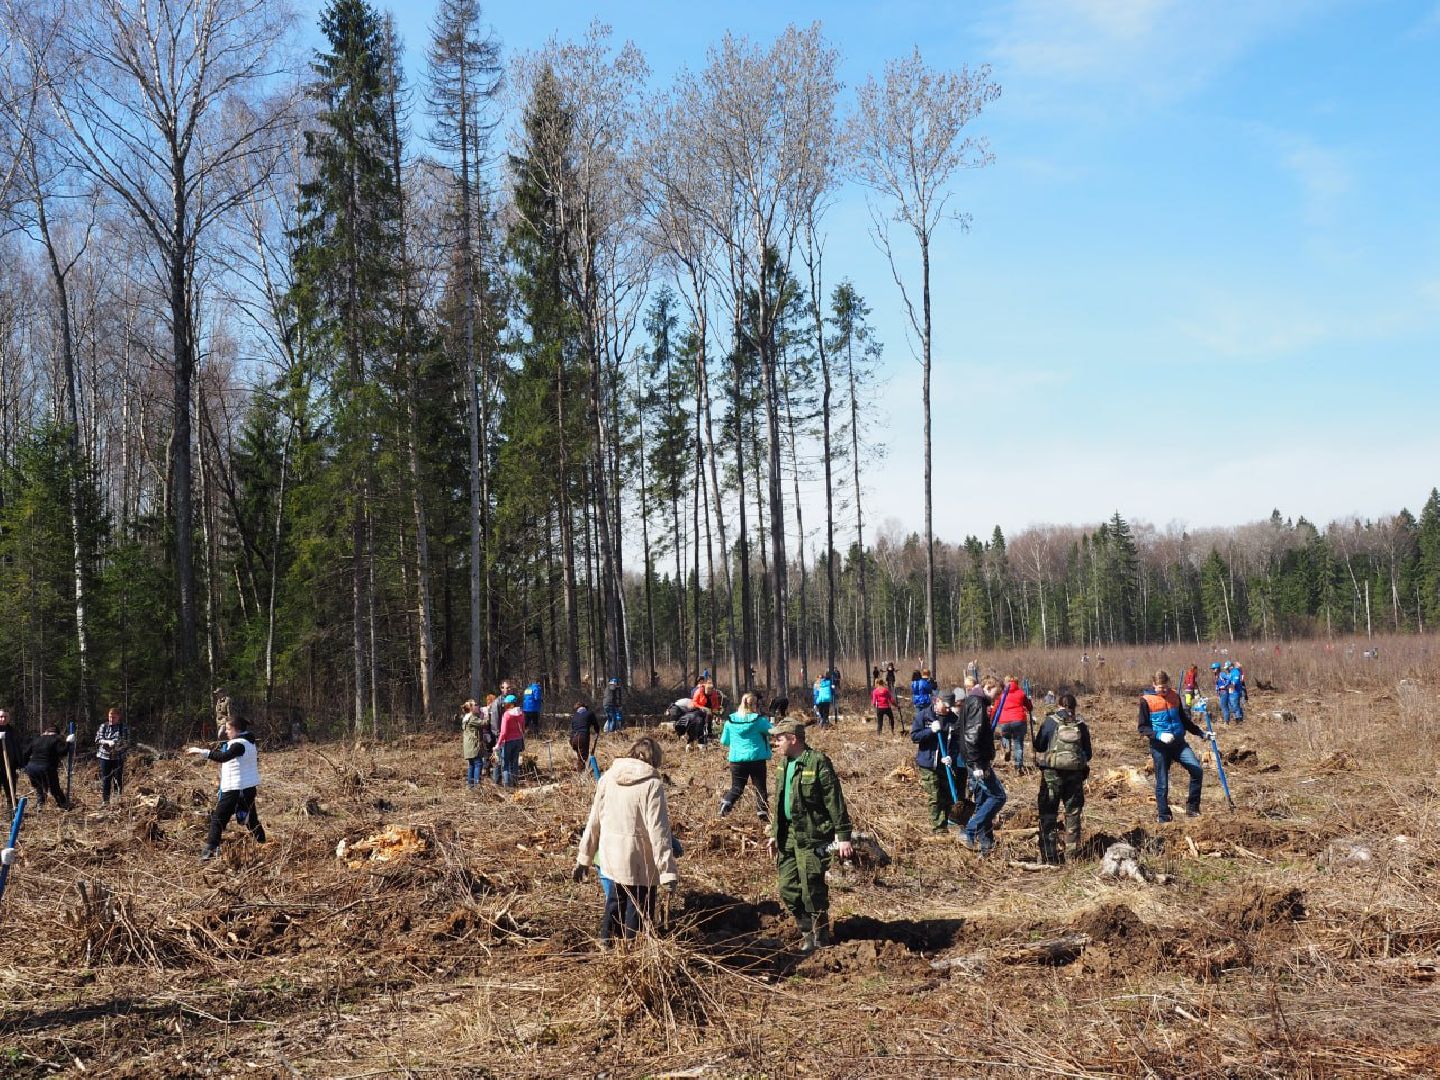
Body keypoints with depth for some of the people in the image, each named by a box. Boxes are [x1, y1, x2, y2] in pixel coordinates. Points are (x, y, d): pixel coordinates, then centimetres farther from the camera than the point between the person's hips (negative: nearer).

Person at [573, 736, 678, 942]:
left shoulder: (608, 777, 2)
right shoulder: (652, 784, -14)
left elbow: (594, 821, 7)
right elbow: (658, 832, -17)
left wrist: (584, 857, 14)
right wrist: (668, 872, -16)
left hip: (610, 855, 5)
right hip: (639, 861, -5)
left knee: (615, 901, 24)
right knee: (638, 909, 9)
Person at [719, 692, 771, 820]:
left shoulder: (730, 721, 0)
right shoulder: (759, 720, -9)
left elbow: (724, 741, 11)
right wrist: (767, 721, 23)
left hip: (737, 759, 2)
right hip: (757, 759, -2)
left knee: (737, 788, 10)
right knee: (760, 788, 9)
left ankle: (726, 804, -14)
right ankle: (763, 813, 5)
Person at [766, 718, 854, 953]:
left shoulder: (818, 762, -14)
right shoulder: (786, 765, 12)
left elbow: (835, 802, -15)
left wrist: (843, 836, -17)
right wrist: (774, 834, 21)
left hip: (812, 836, -8)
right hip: (789, 835, 8)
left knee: (812, 889, -2)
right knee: (788, 889, 10)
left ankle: (819, 938, 15)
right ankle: (807, 931, 26)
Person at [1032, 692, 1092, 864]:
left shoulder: (1050, 722, -4)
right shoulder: (1081, 725, 2)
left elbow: (1038, 746, 0)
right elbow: (1088, 753, 8)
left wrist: (1033, 741, 20)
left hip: (1052, 772, -2)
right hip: (1075, 774, 2)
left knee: (1048, 814, 3)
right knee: (1073, 812, 16)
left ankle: (1050, 855, -1)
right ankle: (1073, 849, 20)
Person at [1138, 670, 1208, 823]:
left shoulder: (1174, 697, 10)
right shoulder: (1146, 700, -4)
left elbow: (1184, 719, 23)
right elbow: (1142, 727, -4)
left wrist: (1200, 733, 17)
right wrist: (1159, 735, -18)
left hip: (1178, 743, 4)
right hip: (1159, 746, -4)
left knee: (1197, 770, -13)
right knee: (1162, 783, 0)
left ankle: (1192, 808, 0)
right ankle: (1163, 816, 13)